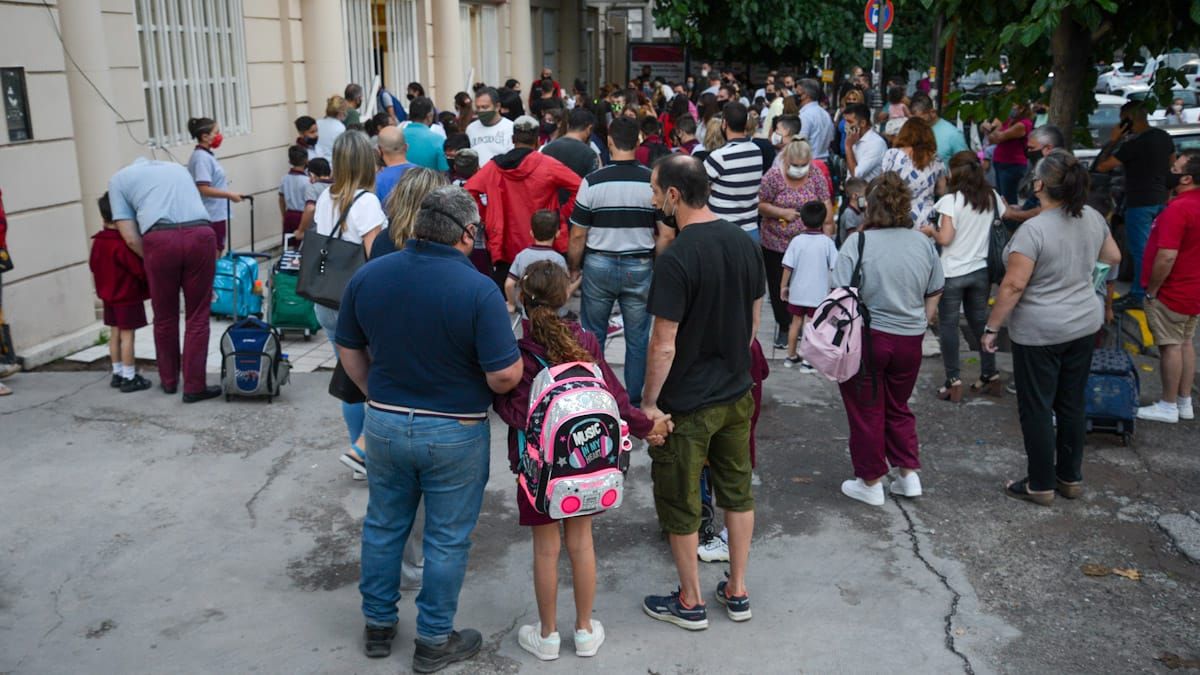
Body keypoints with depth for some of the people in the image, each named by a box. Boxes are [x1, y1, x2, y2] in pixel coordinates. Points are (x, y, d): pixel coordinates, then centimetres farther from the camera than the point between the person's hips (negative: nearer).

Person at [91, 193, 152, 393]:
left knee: (115, 334, 14)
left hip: (108, 296, 8)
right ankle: (129, 378, -1)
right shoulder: (123, 244, -21)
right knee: (127, 335, -4)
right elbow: (140, 269, -20)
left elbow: (94, 266, 13)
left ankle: (117, 374, 21)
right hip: (128, 297, -8)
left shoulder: (98, 242, 4)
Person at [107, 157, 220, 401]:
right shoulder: (178, 168, 33)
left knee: (165, 318, 16)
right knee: (197, 317, 11)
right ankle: (194, 386, 12)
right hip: (201, 234, 2)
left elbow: (131, 238, 10)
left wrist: (150, 261, 23)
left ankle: (169, 381, 32)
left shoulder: (119, 178, 22)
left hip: (160, 239, -1)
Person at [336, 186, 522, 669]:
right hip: (454, 432, -4)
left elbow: (349, 352, 5)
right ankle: (434, 641, 25)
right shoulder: (478, 290, -22)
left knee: (383, 526, 21)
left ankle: (378, 624, 36)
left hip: (384, 424, 4)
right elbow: (505, 376, -23)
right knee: (447, 538, 12)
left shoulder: (367, 276, -6)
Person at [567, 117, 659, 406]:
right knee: (637, 339, 10)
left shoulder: (593, 182, -9)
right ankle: (634, 401, 18)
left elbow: (578, 236, -6)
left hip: (598, 266, 0)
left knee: (593, 337, 15)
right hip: (640, 267, 1)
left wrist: (574, 270, 8)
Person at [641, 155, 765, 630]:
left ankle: (690, 603, 25)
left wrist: (649, 402, -11)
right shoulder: (744, 242, -1)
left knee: (679, 504, 10)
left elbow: (664, 345, -22)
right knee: (737, 491, 19)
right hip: (737, 394, 7)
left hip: (687, 404, -7)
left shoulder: (676, 259, -24)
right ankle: (737, 591, 32)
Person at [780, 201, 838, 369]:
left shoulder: (797, 240, -7)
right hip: (818, 293, -2)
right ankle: (807, 361, 7)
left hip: (797, 292, 2)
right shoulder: (827, 242, -9)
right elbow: (835, 267, -6)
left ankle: (791, 356, 27)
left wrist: (783, 286, 4)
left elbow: (788, 267, -8)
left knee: (796, 322, 16)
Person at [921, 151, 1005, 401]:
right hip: (981, 270, 5)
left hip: (953, 272, -5)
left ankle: (954, 381, 5)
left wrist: (930, 231, 1)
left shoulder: (950, 200, -15)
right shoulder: (993, 197, 1)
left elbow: (945, 239, -19)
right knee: (980, 321, 18)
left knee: (948, 325, 5)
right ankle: (990, 375, 24)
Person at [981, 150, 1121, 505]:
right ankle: (1071, 477, 27)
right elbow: (1114, 257, 16)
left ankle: (1041, 485, 14)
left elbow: (1014, 285, -22)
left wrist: (991, 328, -14)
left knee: (1037, 408, 5)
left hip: (1039, 332, -7)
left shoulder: (1033, 230, -22)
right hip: (1084, 325, 7)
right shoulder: (1093, 218, 0)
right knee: (1073, 402, 16)